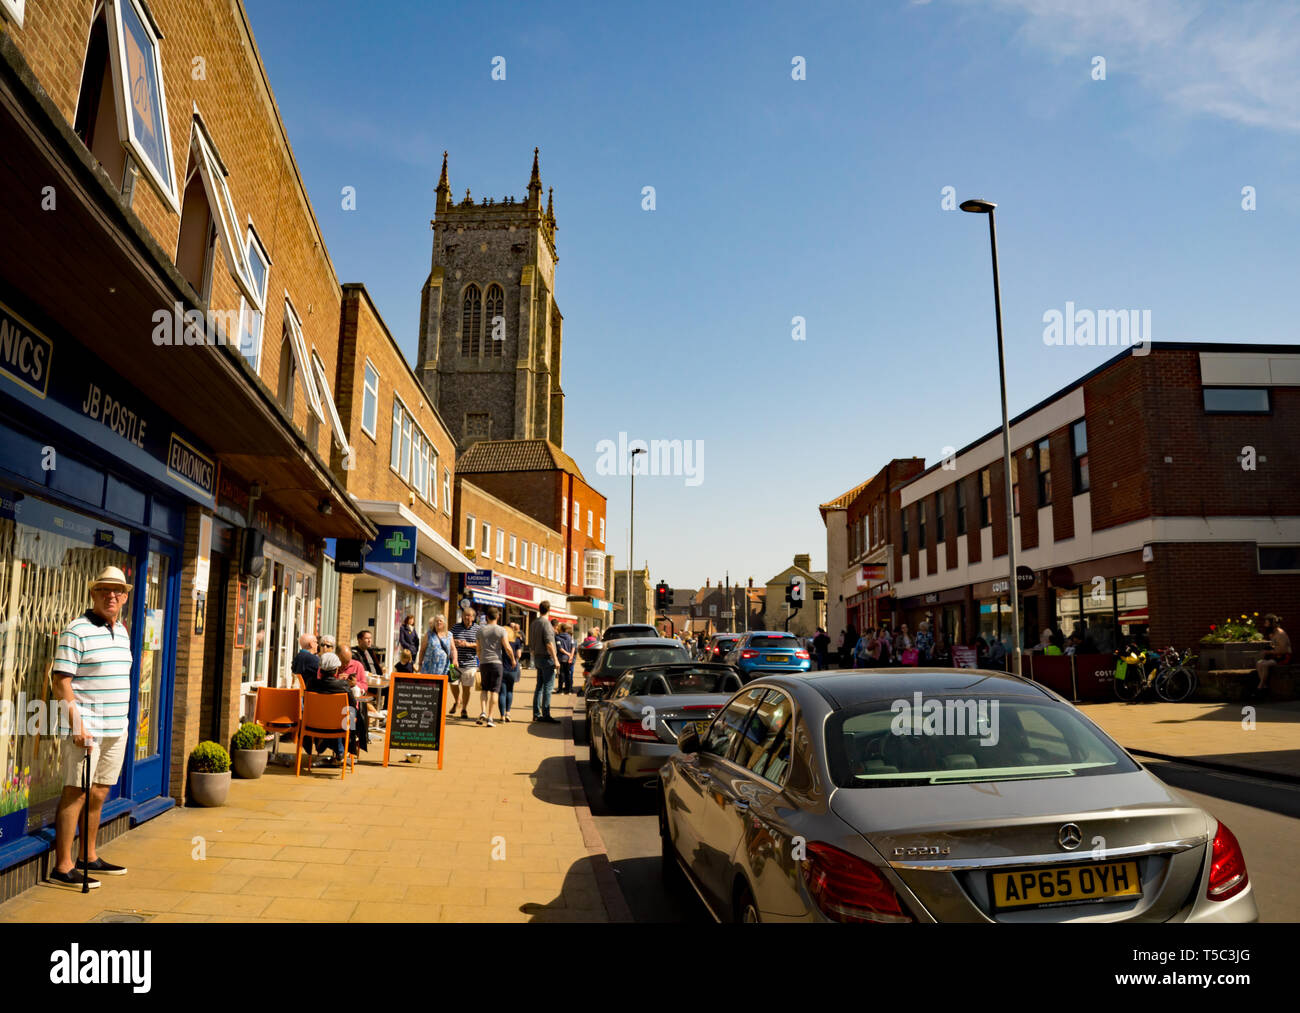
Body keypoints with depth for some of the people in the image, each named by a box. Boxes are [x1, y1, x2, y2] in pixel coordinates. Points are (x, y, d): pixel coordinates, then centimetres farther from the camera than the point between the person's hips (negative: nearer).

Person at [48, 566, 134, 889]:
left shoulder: (122, 633, 15)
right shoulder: (77, 630, -10)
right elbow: (61, 681, -14)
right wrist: (76, 723, -20)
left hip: (116, 729, 8)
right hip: (85, 728, -8)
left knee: (99, 793, 14)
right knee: (76, 792, -5)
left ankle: (89, 858, 25)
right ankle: (62, 868, 2)